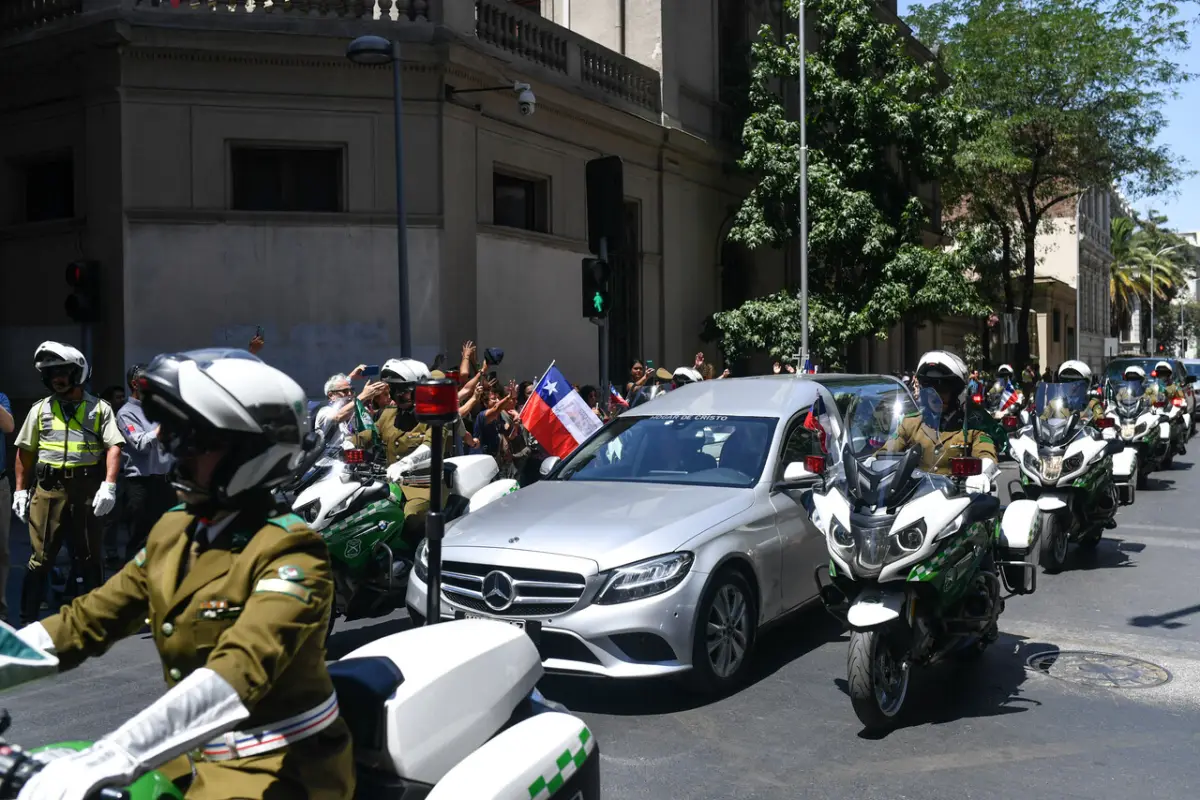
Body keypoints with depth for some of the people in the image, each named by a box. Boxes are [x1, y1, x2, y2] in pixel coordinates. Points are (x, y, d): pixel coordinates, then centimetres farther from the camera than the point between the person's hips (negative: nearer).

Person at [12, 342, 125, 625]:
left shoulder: (99, 409, 3)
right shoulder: (40, 409, 11)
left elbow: (113, 448, -5)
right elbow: (25, 452, 13)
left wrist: (108, 485, -15)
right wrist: (20, 490, 8)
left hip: (86, 490, -1)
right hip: (48, 490, 1)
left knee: (89, 557, 10)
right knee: (41, 558, 3)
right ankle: (27, 620, 9)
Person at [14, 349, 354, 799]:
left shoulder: (289, 554, -20)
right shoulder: (173, 530, 6)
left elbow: (242, 671, -34)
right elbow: (90, 618, 9)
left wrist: (107, 759, -43)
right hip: (198, 754, 8)